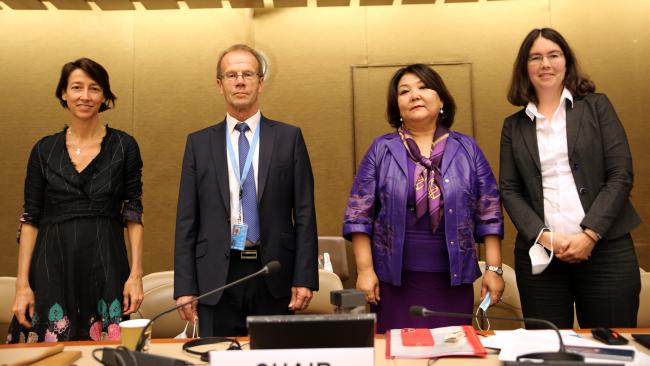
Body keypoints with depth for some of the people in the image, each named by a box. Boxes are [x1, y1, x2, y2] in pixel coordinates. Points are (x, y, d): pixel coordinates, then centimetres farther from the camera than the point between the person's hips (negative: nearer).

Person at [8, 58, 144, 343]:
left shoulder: (124, 146, 1)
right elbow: (30, 219, 6)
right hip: (52, 267, 1)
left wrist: (136, 274, -7)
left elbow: (133, 215, 1)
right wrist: (22, 284, -1)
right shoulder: (44, 149, 6)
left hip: (106, 266, -1)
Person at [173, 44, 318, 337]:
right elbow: (187, 221, 4)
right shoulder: (198, 143, 6)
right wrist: (184, 287, -1)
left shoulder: (289, 137, 3)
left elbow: (304, 214, 0)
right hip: (217, 278, 1)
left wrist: (305, 278, -5)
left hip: (274, 277, 0)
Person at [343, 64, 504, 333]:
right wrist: (365, 270, -6)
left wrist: (494, 269, 0)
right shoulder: (381, 150, 1)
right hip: (395, 278, -1)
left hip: (454, 278, 1)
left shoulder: (467, 149, 5)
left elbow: (489, 213, 4)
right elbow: (359, 214, 0)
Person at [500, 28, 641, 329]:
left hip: (606, 249, -1)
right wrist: (544, 237, -11)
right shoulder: (514, 126, 11)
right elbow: (509, 191, 5)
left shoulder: (596, 106, 7)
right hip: (539, 254, 1)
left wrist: (590, 235, -12)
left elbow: (620, 176, -1)